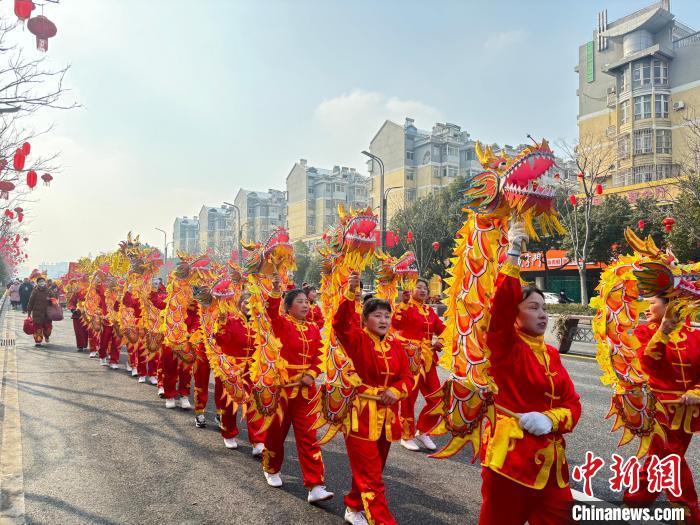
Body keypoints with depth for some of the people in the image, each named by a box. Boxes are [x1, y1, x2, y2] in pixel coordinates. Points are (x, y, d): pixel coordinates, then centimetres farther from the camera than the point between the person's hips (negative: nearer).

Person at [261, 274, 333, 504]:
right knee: (277, 431, 14)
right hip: (282, 384, -3)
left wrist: (311, 375, -10)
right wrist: (275, 289, -43)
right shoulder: (282, 323, -7)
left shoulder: (313, 329, 5)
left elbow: (318, 356, 6)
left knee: (308, 435, 1)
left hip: (306, 387, 3)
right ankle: (271, 469, 39)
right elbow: (271, 312, -29)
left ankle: (315, 487, 3)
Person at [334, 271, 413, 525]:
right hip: (361, 413, -6)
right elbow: (341, 324, -29)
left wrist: (395, 391, -14)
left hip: (387, 414, 6)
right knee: (369, 475, -4)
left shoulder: (396, 345, 6)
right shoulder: (357, 340, -9)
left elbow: (407, 376, 6)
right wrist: (351, 293, -39)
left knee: (370, 470, 20)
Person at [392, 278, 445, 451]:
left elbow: (441, 329, 15)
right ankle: (407, 436, 23)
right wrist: (403, 303, -33)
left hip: (428, 359, 6)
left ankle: (422, 431, 29)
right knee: (408, 398, 4)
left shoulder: (430, 310, 12)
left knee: (436, 398, 8)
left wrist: (439, 342, -4)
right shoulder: (405, 308, -8)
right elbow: (396, 323, -27)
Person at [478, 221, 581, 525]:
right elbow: (502, 304, -25)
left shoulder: (551, 354, 10)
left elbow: (572, 403, 9)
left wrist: (551, 419, -12)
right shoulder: (505, 346, -8)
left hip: (549, 457, 6)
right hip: (510, 452, -6)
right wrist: (513, 253, -27)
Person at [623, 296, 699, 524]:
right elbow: (647, 363, -19)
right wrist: (662, 332, -27)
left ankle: (638, 496, 33)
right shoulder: (644, 331, -4)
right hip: (661, 406, -3)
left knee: (660, 456, 15)